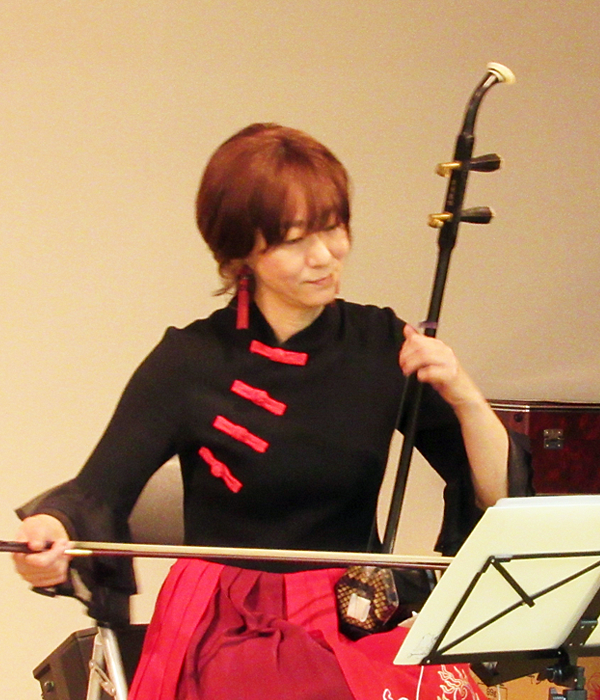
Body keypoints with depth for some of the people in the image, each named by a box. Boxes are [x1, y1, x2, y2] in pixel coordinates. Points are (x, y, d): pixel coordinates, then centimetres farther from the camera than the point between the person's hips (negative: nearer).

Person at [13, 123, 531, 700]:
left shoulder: (382, 345, 4)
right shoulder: (190, 364, -3)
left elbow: (501, 499, 4)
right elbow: (97, 494, -10)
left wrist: (464, 398, -13)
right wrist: (51, 533, -32)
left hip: (358, 625, 4)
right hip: (232, 633, -4)